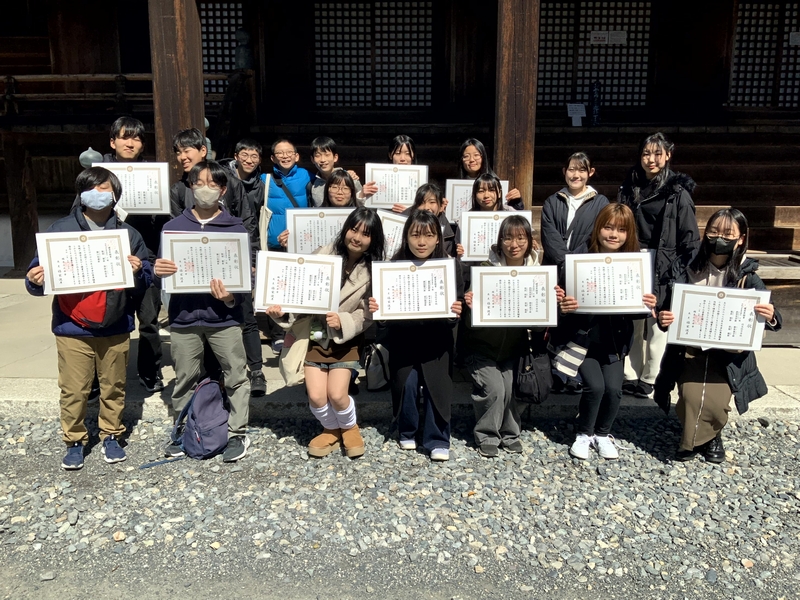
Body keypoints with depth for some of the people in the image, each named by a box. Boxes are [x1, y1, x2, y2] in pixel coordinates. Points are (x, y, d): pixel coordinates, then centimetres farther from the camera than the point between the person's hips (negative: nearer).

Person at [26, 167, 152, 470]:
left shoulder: (128, 234, 5)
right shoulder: (61, 230, 2)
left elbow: (146, 280, 5)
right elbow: (40, 271, 2)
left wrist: (138, 272, -16)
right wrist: (34, 281, -19)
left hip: (115, 329, 1)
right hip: (73, 329, -1)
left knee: (114, 387, 11)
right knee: (73, 390, 4)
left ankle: (111, 436, 28)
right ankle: (74, 441, 21)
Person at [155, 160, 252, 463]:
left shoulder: (236, 228, 1)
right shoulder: (173, 226, 7)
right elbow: (164, 271, 8)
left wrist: (232, 299, -18)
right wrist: (158, 271, -16)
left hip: (224, 317, -1)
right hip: (184, 317, 2)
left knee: (236, 377, 3)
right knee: (184, 380, 11)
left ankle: (237, 433, 17)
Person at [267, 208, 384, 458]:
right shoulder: (324, 255, -7)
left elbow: (367, 315, -7)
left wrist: (342, 322, -24)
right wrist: (282, 311, -20)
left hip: (346, 339, -1)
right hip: (314, 334, 1)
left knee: (336, 394, -14)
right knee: (316, 396, -9)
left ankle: (349, 428, 20)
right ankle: (331, 429, 24)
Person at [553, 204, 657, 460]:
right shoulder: (580, 257, -14)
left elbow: (637, 306, 0)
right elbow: (563, 295, -13)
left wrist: (648, 306, -21)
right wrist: (563, 304, -34)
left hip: (614, 338, 3)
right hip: (582, 335, -3)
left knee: (614, 388, -7)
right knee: (595, 385, -14)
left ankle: (603, 433, 23)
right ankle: (584, 433, 15)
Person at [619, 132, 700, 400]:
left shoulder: (678, 192, -4)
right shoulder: (629, 188, 9)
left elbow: (690, 238, -5)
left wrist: (682, 272, -10)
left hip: (663, 270, -4)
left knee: (658, 325, 3)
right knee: (631, 323, 6)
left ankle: (649, 380, 15)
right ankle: (630, 376, 17)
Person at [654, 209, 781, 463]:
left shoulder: (747, 278, -5)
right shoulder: (691, 271, -2)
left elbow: (771, 318, -2)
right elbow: (673, 312, 6)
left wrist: (771, 317, -25)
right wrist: (664, 319, -16)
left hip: (729, 355, -1)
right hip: (691, 350, 1)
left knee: (715, 402, -18)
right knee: (692, 397, -19)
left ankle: (711, 437, 21)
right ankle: (694, 437, 18)